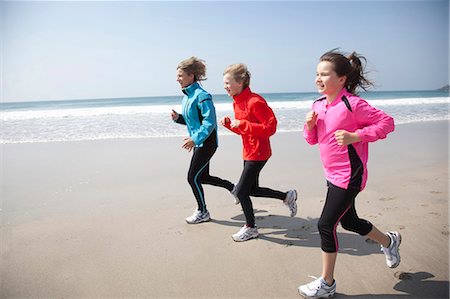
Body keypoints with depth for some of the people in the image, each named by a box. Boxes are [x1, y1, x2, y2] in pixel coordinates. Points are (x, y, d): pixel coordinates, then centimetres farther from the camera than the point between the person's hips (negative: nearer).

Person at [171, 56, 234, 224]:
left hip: (206, 142, -9)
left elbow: (209, 122, -24)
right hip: (198, 142, 9)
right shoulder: (186, 96, 10)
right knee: (203, 177, 16)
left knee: (193, 177, -3)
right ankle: (232, 187, 35)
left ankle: (202, 212, 15)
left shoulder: (201, 96, -19)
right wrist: (177, 118, 0)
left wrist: (194, 139, -30)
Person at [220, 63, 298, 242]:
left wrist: (242, 124, -28)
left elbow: (270, 128, -24)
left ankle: (250, 228, 20)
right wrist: (229, 124, -3)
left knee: (241, 191, -2)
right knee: (253, 190, 18)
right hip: (248, 152, 10)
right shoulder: (237, 102, 7)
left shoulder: (255, 101, -21)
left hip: (258, 153, -9)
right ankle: (287, 196, 36)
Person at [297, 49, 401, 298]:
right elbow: (312, 140, 13)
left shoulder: (352, 104, -18)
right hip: (333, 174, 9)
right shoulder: (318, 105, 5)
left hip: (349, 176, -8)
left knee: (326, 224, -6)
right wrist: (310, 126, -8)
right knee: (349, 221, 22)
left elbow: (386, 122, -14)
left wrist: (355, 136, -24)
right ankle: (389, 241, 51)